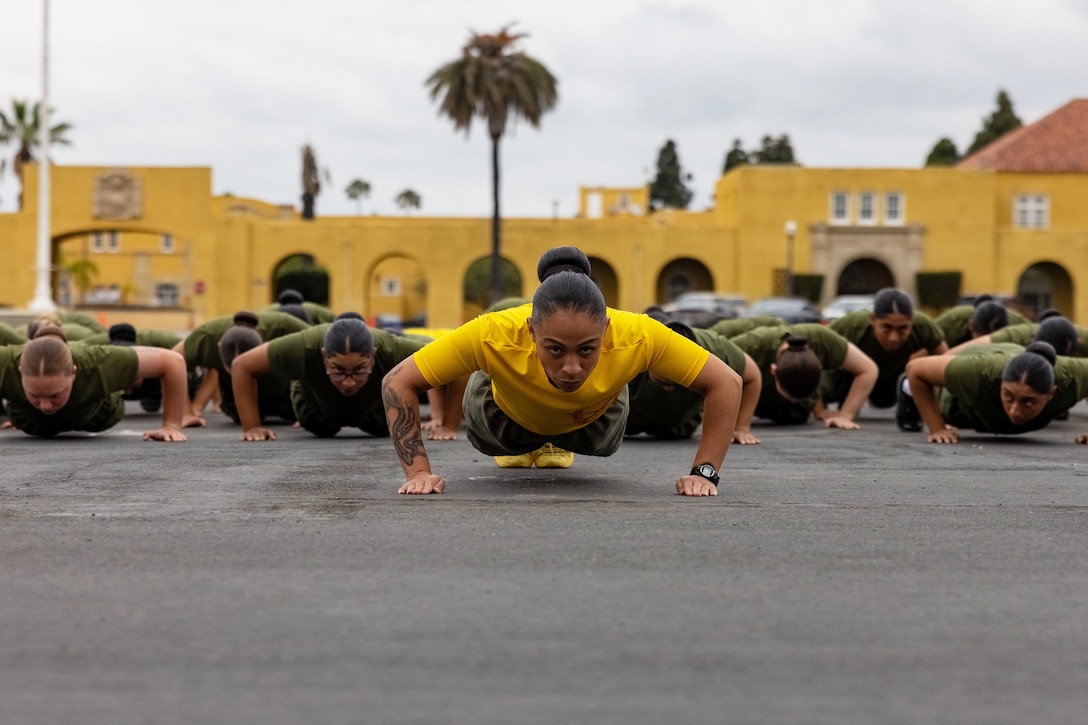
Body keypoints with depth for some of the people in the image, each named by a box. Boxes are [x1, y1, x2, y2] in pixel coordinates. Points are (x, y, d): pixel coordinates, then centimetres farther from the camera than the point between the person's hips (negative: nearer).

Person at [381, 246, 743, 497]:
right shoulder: (494, 336, -48)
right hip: (509, 409, -1)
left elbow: (726, 383, -33)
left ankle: (557, 443, 57)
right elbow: (398, 383, -35)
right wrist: (418, 471, -41)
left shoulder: (638, 337, -47)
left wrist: (704, 472, -37)